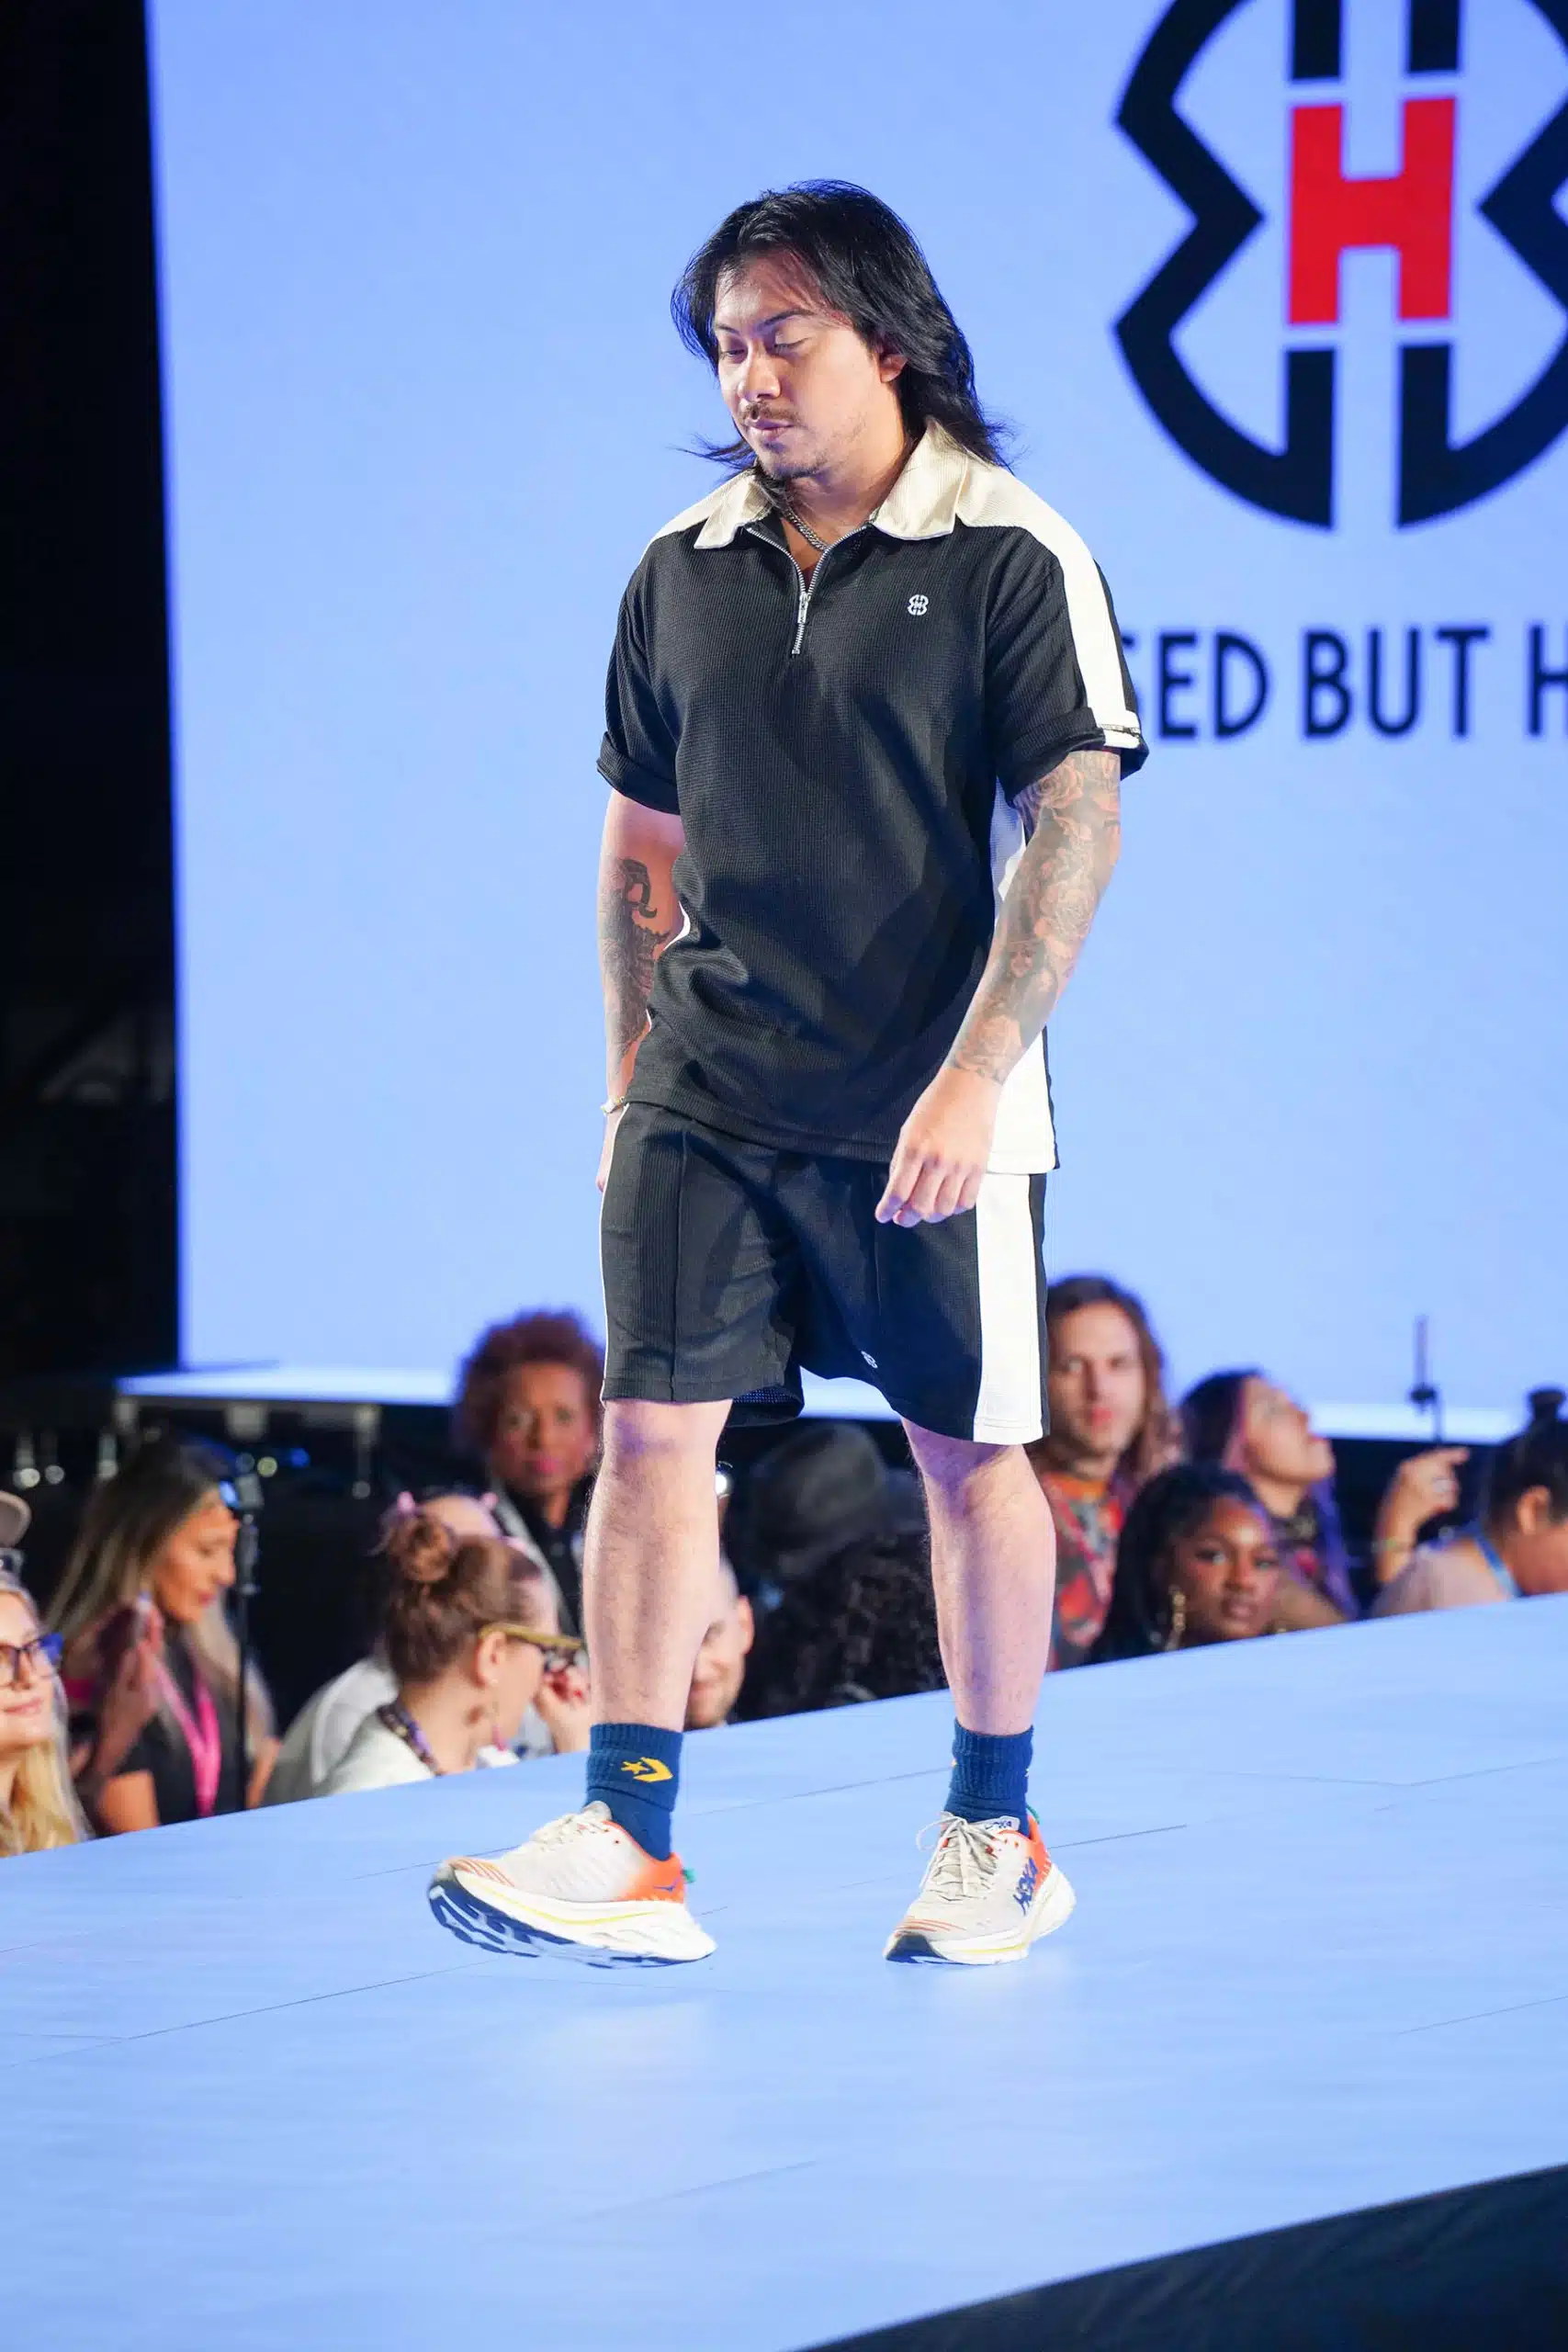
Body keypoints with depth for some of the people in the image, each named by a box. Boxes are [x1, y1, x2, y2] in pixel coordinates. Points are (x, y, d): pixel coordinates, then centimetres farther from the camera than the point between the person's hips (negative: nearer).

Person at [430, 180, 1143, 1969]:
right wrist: (634, 1076, 11)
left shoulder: (1014, 562, -6)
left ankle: (997, 1838, 18)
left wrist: (972, 1078, -18)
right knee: (649, 1428, -6)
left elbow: (1075, 829, -11)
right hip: (708, 1097, 4)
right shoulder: (682, 572, 9)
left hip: (928, 1110, -4)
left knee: (969, 1453, 5)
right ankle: (630, 1848, -6)